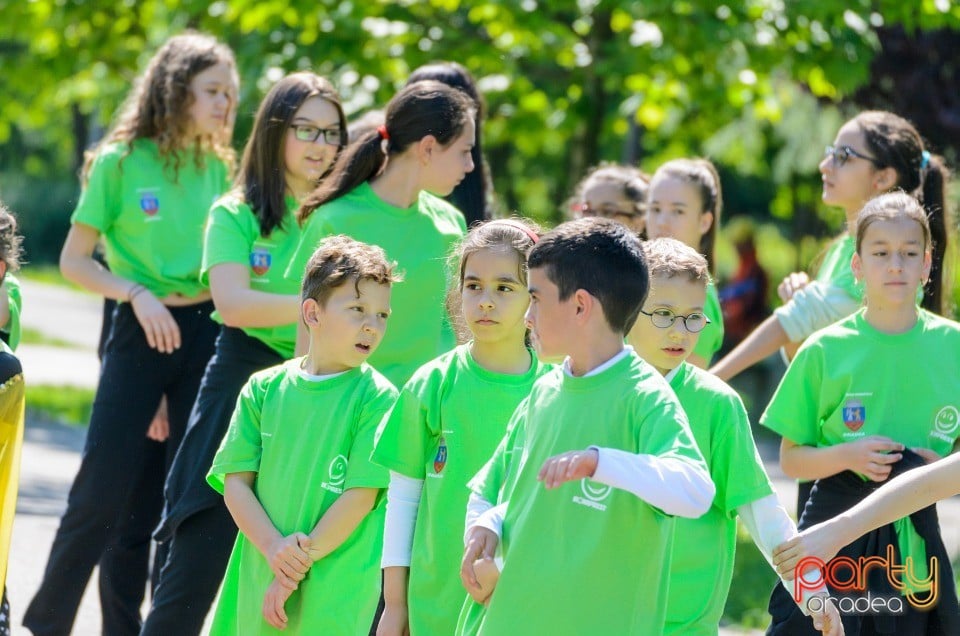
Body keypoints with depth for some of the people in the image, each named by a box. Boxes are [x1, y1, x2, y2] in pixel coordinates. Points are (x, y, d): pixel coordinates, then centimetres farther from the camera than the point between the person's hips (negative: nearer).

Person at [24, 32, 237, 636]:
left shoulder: (217, 169, 10)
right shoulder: (121, 162, -3)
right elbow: (74, 260, -2)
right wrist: (137, 293, -15)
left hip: (205, 332, 4)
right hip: (141, 335, -4)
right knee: (104, 492, -6)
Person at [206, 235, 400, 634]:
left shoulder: (377, 398, -4)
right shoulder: (265, 388, 6)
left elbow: (362, 496, -9)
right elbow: (235, 482, 3)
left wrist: (300, 561, -11)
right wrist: (274, 548, -12)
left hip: (334, 591, -4)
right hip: (258, 577, 4)